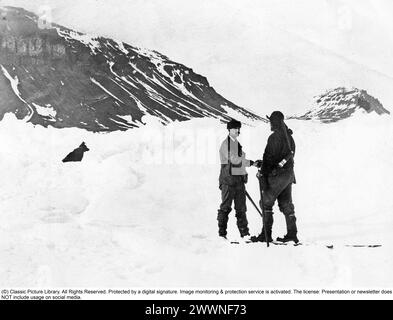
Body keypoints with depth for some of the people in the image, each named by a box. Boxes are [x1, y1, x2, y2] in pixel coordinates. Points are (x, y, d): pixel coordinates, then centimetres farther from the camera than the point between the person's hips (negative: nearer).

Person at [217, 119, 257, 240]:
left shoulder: (237, 143, 19)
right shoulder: (226, 144, -8)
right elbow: (234, 160, -19)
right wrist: (251, 162, -17)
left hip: (239, 179, 8)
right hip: (228, 179, -8)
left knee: (241, 207, 7)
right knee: (226, 207, -3)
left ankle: (244, 233, 10)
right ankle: (222, 233, 4)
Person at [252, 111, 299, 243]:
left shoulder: (274, 137, -14)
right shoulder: (289, 137, 14)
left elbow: (269, 158, -18)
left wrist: (263, 176, -16)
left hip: (277, 175, -9)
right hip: (289, 174, 9)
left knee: (266, 203, -2)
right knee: (286, 204, 12)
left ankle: (266, 234, -2)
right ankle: (292, 234, 12)